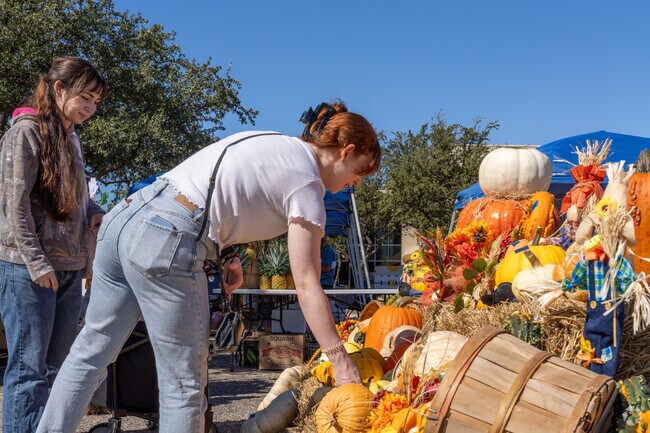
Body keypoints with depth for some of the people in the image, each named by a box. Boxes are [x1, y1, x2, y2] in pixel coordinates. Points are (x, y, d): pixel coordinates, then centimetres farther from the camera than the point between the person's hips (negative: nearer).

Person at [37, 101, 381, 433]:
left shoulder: (268, 140, 21)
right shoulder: (307, 184, -2)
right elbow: (307, 285, -5)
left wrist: (227, 253, 15)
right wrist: (342, 363, 0)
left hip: (124, 216, 9)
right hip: (165, 244, -8)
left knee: (90, 351, 18)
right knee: (184, 386, 5)